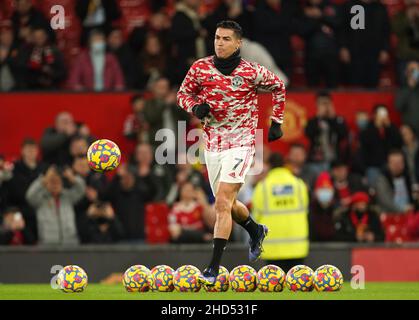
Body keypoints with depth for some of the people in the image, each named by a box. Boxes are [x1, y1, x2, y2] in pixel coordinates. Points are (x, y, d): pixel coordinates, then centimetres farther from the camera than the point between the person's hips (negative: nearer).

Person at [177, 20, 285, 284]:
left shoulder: (252, 72, -8)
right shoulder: (200, 68, -2)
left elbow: (279, 87, 9)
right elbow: (183, 93, 11)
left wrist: (277, 122, 9)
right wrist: (195, 106, -10)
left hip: (241, 141, -5)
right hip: (213, 142, 5)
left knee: (223, 203, -16)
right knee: (226, 204, 16)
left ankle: (214, 267, -17)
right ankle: (256, 231, 48)